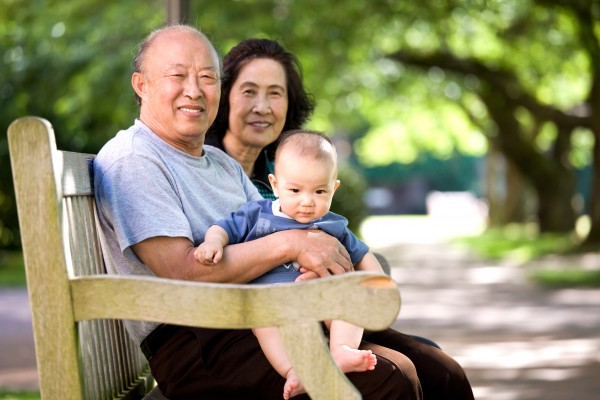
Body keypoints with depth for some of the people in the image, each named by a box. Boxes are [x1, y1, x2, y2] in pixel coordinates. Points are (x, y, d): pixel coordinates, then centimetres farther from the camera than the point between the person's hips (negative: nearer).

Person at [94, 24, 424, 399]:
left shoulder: (223, 163, 23)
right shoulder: (130, 160, -7)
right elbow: (183, 270, -17)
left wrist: (319, 244, -8)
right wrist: (291, 244, -16)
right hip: (194, 343, -8)